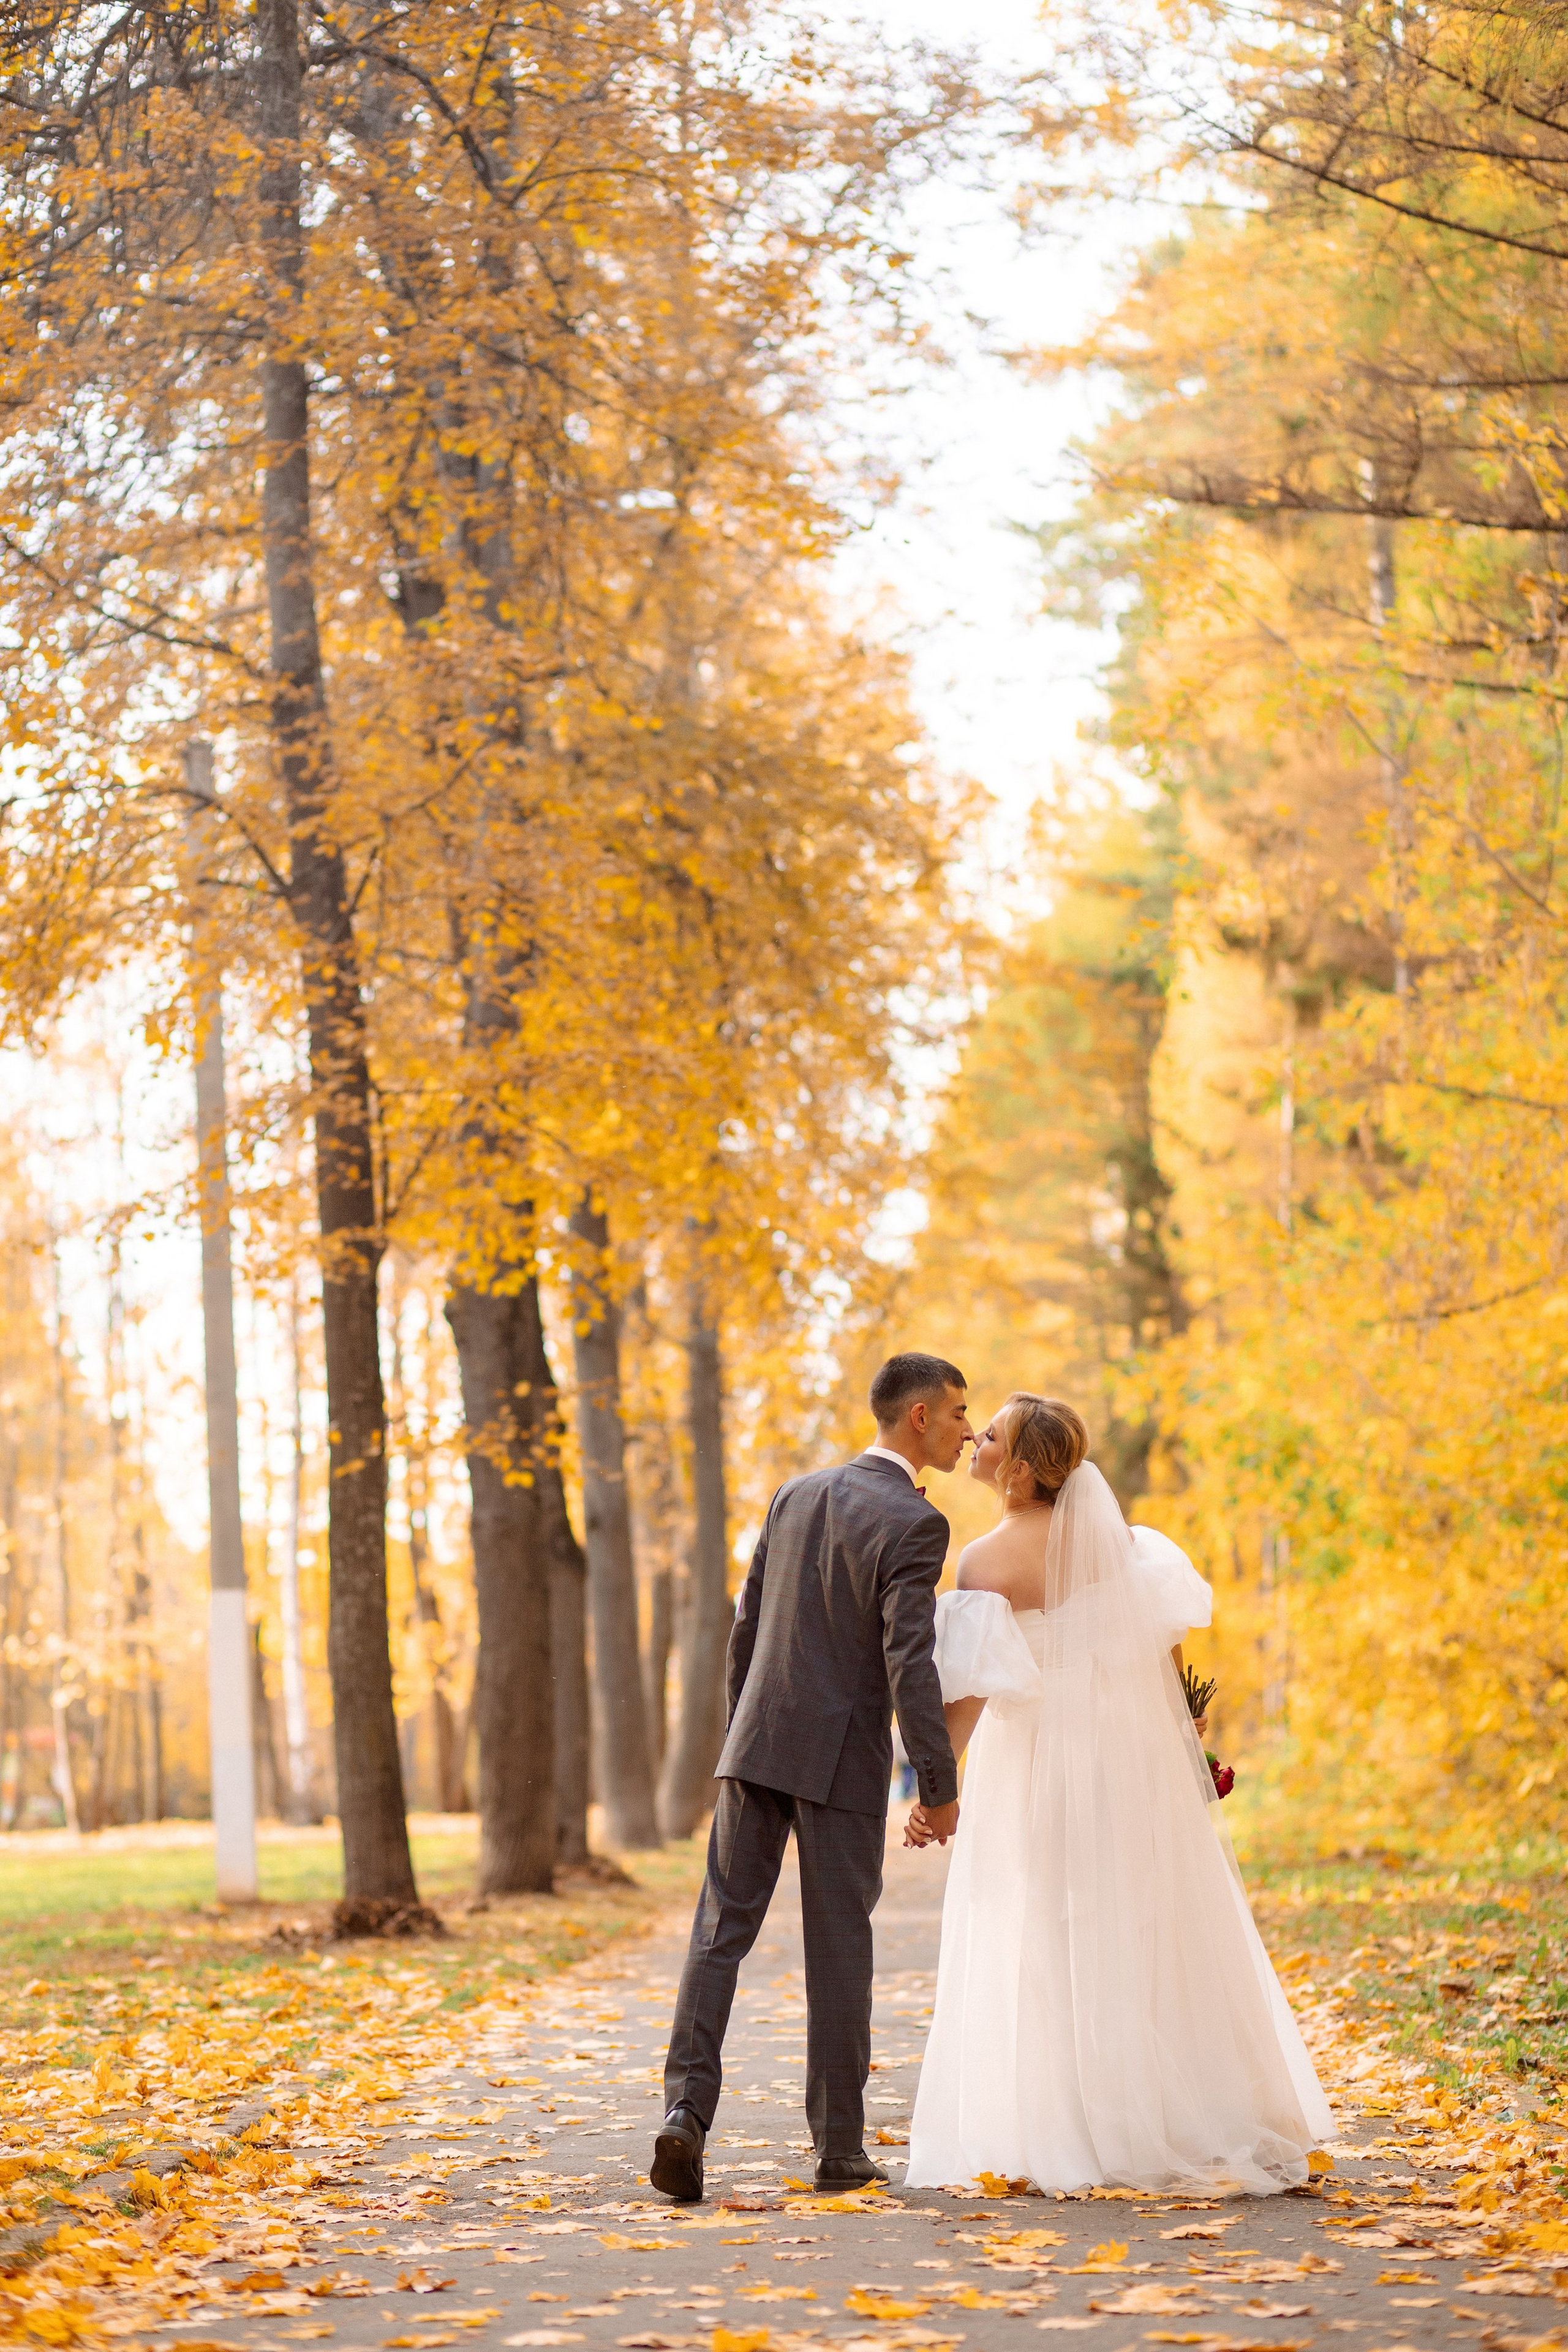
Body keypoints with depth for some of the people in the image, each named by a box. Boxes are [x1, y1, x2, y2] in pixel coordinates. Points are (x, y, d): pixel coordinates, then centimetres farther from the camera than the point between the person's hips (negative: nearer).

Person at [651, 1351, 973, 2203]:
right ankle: (839, 2147, 10)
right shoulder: (912, 1524, -11)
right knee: (838, 1949, 4)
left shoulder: (797, 1495, 11)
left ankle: (686, 2109, -11)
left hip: (758, 1746, 5)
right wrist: (940, 1787, -13)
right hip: (842, 1760, -5)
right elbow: (909, 1663, -18)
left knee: (721, 1932, 4)